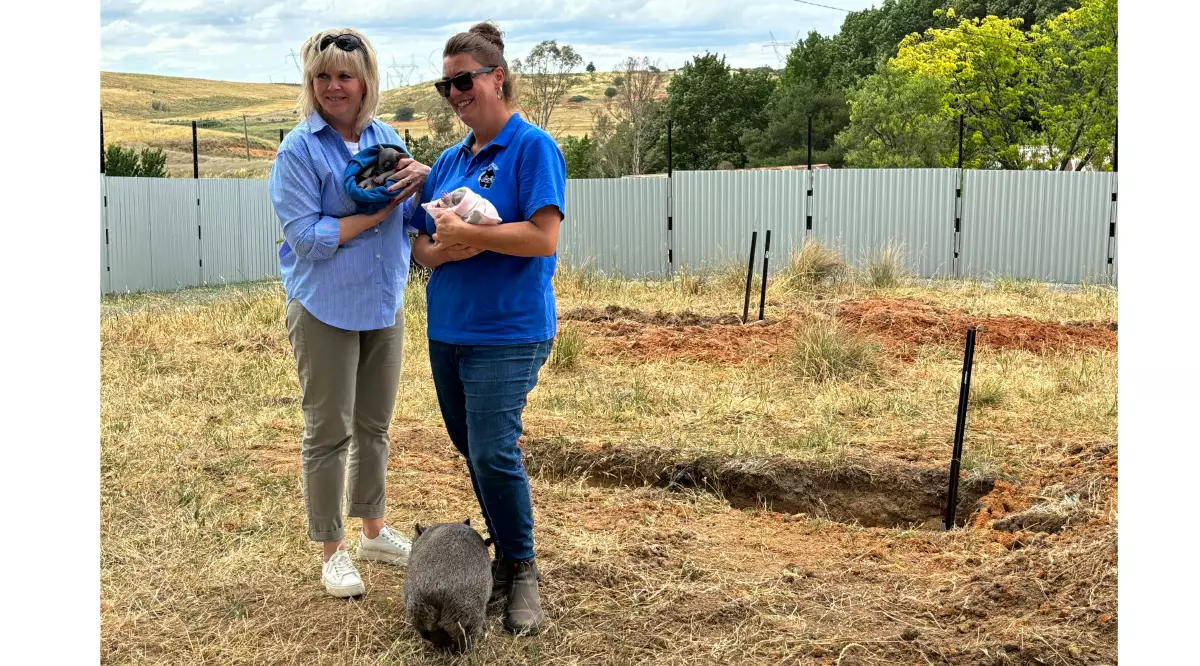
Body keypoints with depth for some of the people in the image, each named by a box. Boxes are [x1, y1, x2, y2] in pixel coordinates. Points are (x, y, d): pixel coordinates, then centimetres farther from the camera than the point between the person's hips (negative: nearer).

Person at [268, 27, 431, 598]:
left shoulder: (386, 138, 5)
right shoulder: (299, 150, -12)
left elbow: (412, 219, 8)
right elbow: (308, 236, -18)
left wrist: (421, 182, -12)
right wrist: (376, 211, -20)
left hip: (384, 305, 6)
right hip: (325, 310, -5)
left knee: (374, 425, 17)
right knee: (328, 432, 4)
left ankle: (374, 532, 34)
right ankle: (331, 550, 18)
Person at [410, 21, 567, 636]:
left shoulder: (532, 148, -8)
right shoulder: (448, 162, 13)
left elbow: (543, 238, -18)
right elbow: (420, 245, 12)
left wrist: (467, 233, -16)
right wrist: (442, 250, -11)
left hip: (508, 332, -7)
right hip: (446, 330, 8)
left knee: (494, 455, -11)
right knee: (472, 452, 13)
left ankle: (521, 573, 9)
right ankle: (503, 555, 29)